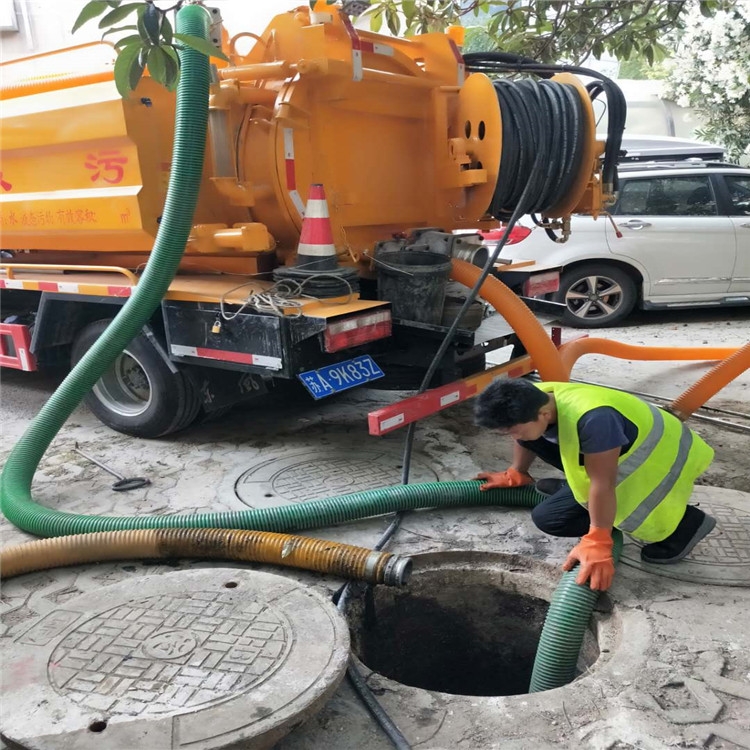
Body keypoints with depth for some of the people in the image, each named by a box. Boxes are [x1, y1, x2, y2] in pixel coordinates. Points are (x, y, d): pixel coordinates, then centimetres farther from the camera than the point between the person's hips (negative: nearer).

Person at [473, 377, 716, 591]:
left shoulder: (592, 419, -39)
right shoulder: (535, 400, -13)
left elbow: (603, 485, -34)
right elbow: (525, 437, 9)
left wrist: (597, 544, -29)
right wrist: (516, 474, 21)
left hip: (660, 461, -7)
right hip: (622, 453, 7)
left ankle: (683, 521, -3)